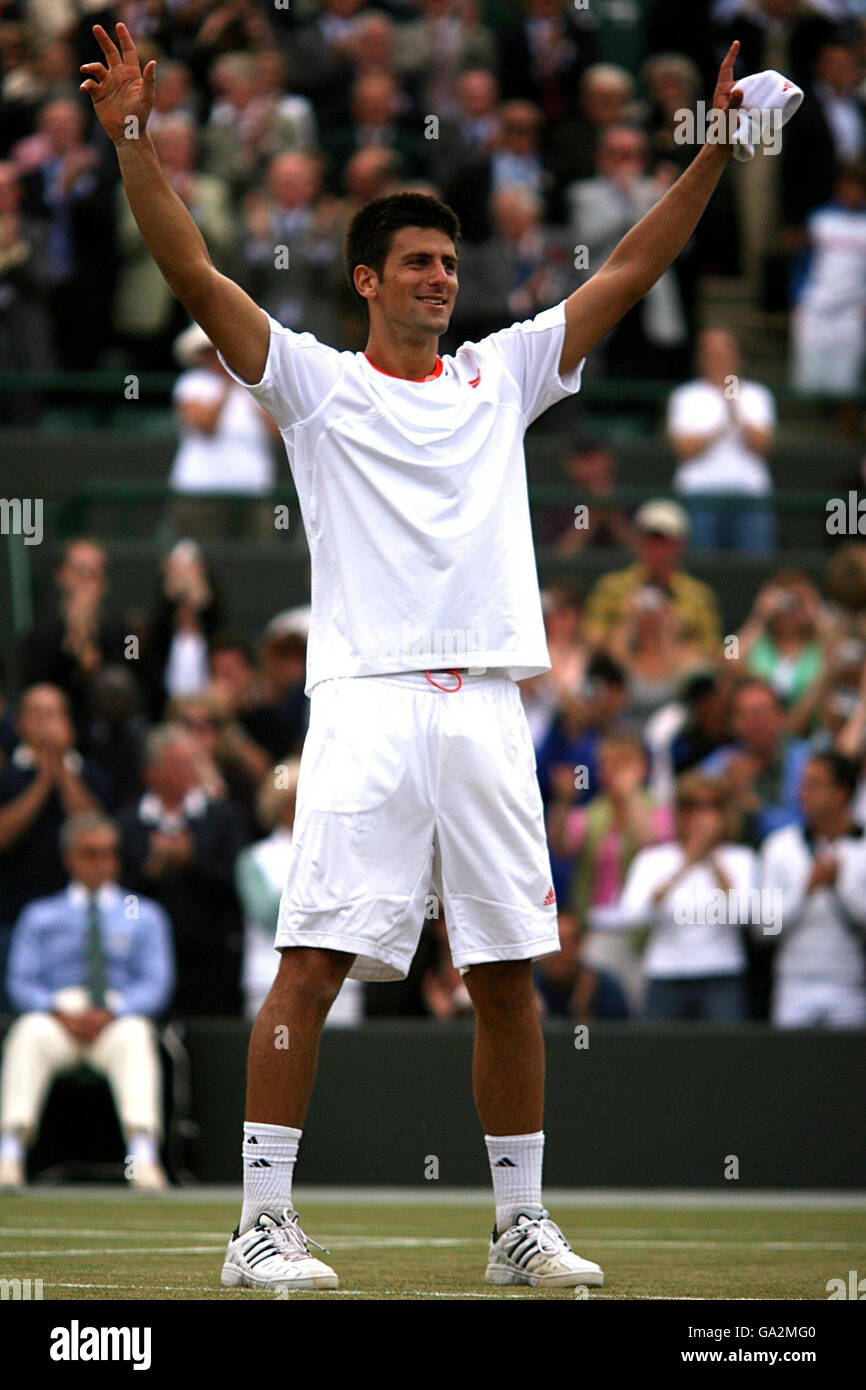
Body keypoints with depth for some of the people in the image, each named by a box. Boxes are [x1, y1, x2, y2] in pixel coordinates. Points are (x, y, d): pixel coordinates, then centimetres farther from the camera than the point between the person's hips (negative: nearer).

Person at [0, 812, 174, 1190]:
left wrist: (112, 1012, -12)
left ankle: (143, 1157, -53)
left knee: (135, 1035, -37)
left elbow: (156, 985, 8)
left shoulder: (145, 915, 21)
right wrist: (58, 1010, -12)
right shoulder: (39, 916, 23)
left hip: (118, 1019, 0)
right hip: (56, 1016, 0)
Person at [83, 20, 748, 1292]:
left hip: (487, 703, 4)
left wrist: (718, 142, 8)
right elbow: (197, 278, -3)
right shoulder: (317, 384, 7)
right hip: (366, 708, -4)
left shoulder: (503, 377, 16)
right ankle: (263, 1224, -6)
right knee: (313, 963, -9)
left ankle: (521, 1228, 13)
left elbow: (635, 267, 15)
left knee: (509, 973, 5)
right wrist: (134, 141, -14)